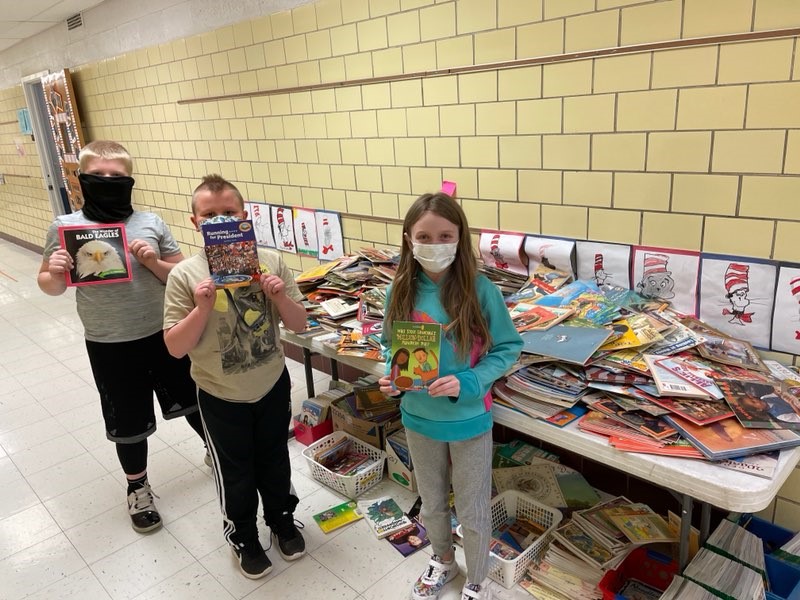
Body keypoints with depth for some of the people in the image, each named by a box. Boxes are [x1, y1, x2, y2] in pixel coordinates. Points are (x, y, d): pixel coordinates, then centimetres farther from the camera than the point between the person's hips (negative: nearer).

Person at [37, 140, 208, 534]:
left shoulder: (151, 223, -6)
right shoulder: (65, 227, -7)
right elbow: (50, 287, 3)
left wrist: (154, 262, -18)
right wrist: (54, 273, -19)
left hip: (164, 335, 1)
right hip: (109, 346, 0)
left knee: (193, 401, 18)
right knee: (127, 422, 16)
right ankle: (137, 487, 41)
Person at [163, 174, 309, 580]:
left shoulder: (270, 261, -11)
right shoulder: (184, 275, -16)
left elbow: (299, 325, -5)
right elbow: (175, 348, -14)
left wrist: (280, 296, -24)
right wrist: (202, 308, -29)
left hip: (273, 386, 2)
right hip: (221, 398, -1)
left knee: (274, 460, 22)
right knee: (234, 472, 18)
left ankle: (282, 520, 49)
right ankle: (243, 537, 44)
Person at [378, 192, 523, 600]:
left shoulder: (479, 290, -20)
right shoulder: (400, 291, -11)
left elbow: (507, 348, -12)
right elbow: (390, 346, 3)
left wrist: (467, 383, -25)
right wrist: (391, 377, -17)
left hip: (469, 420, -3)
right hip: (419, 417, 3)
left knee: (473, 513, 16)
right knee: (432, 503, 25)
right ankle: (442, 561, 55)